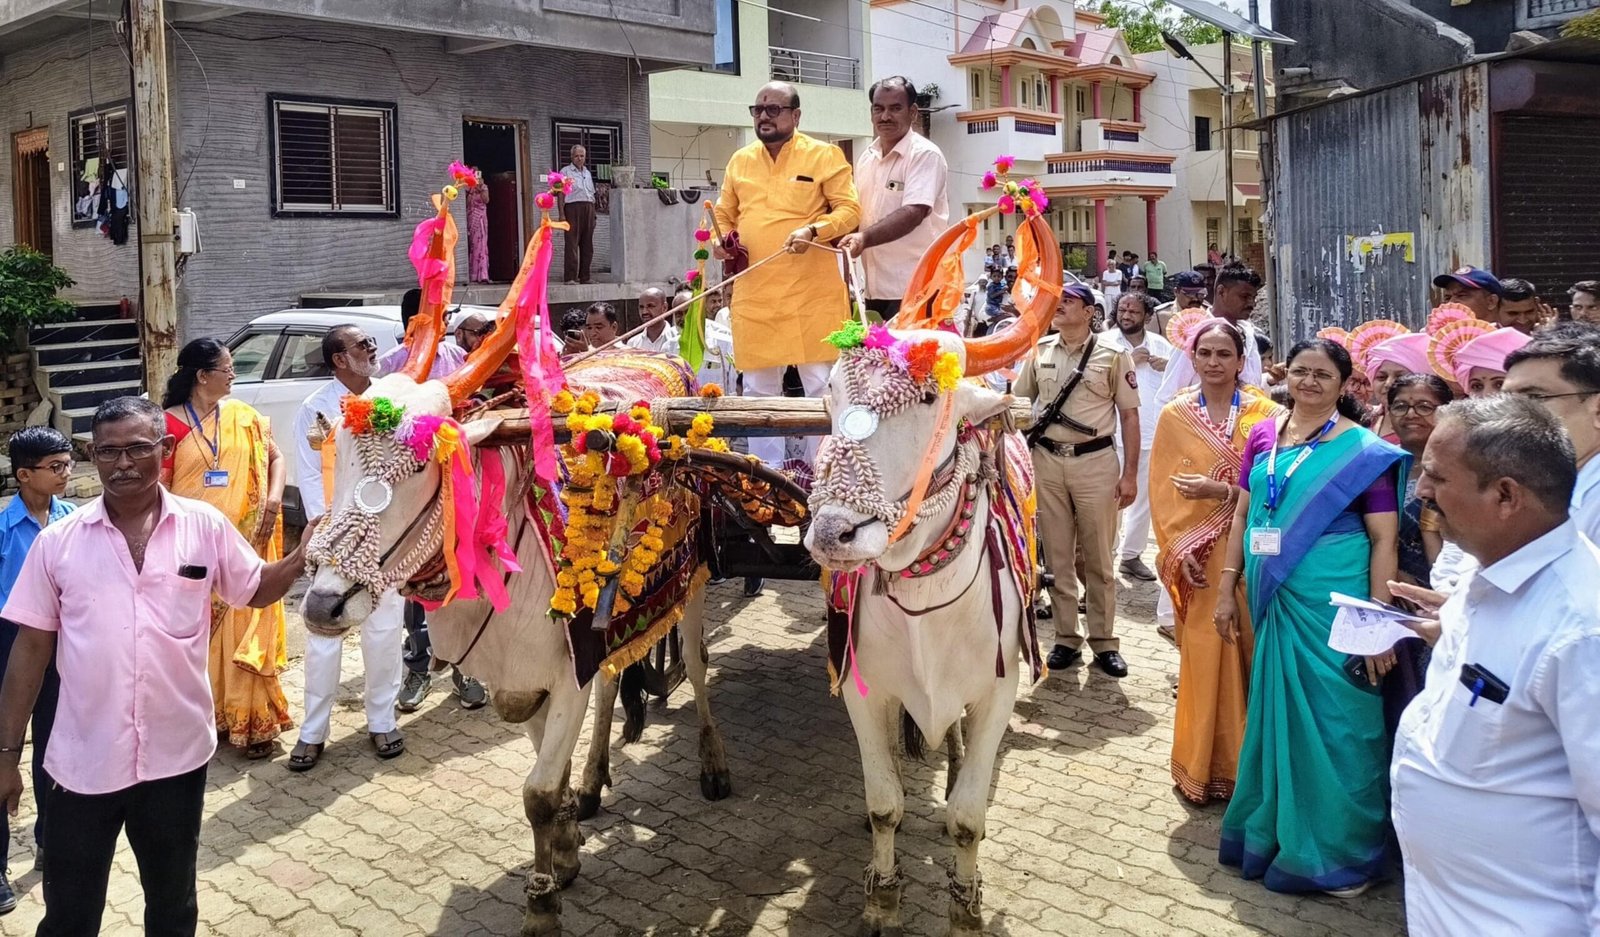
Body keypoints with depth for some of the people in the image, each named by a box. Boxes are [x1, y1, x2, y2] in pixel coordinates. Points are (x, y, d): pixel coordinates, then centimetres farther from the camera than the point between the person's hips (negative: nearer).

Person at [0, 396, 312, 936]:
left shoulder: (206, 527, -5)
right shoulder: (57, 542, -4)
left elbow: (255, 589, 10)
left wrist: (303, 559, -11)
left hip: (177, 753, 0)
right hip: (83, 760, 0)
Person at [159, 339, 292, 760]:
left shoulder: (242, 416, 6)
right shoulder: (171, 422, -5)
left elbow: (276, 458, 11)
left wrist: (274, 497, -7)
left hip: (242, 540, 2)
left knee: (245, 627, 1)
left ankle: (251, 719, 7)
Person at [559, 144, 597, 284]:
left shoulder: (588, 173, 22)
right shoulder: (565, 171, 4)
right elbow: (561, 194, -2)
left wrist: (593, 214, 16)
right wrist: (562, 214, -12)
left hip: (588, 208, 6)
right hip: (573, 208, -6)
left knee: (587, 245, 4)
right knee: (572, 243, -9)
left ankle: (585, 276, 9)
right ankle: (570, 277, -9)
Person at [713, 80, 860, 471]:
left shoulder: (825, 155, 0)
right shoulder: (740, 161, 14)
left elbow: (849, 209, -4)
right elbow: (724, 213, 21)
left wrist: (814, 230, -20)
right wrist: (720, 238, 0)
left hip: (811, 293, -4)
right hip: (754, 294, 4)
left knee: (821, 385, 0)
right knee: (759, 388, 8)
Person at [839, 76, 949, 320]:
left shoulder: (925, 155, -8)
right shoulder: (866, 158, 15)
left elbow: (914, 213, -21)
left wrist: (865, 238, -33)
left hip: (915, 288, -7)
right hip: (876, 287, 7)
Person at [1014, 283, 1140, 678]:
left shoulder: (1113, 356, -3)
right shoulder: (1038, 352, 6)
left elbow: (1129, 414, -2)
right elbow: (1017, 401, 16)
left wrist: (1130, 474, -6)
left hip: (1095, 461, -3)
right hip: (1047, 461, 3)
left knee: (1098, 559, 5)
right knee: (1057, 557, 8)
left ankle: (1104, 642, 15)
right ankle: (1066, 639, 18)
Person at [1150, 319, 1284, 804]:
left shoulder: (1266, 415, 0)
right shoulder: (1174, 417, 3)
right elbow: (1162, 492, 1)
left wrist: (1220, 491, -17)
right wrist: (1179, 552, -8)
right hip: (1199, 556, 0)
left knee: (1251, 653, 4)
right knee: (1204, 655, 3)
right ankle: (1202, 768, 16)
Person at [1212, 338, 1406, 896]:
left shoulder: (1363, 449, -6)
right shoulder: (1264, 436, 7)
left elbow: (1384, 538, -8)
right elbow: (1243, 514, 13)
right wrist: (1226, 589, 10)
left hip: (1332, 605, -5)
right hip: (1274, 600, 5)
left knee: (1332, 721, 3)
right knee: (1276, 714, 15)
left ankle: (1338, 854, 19)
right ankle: (1272, 831, 32)